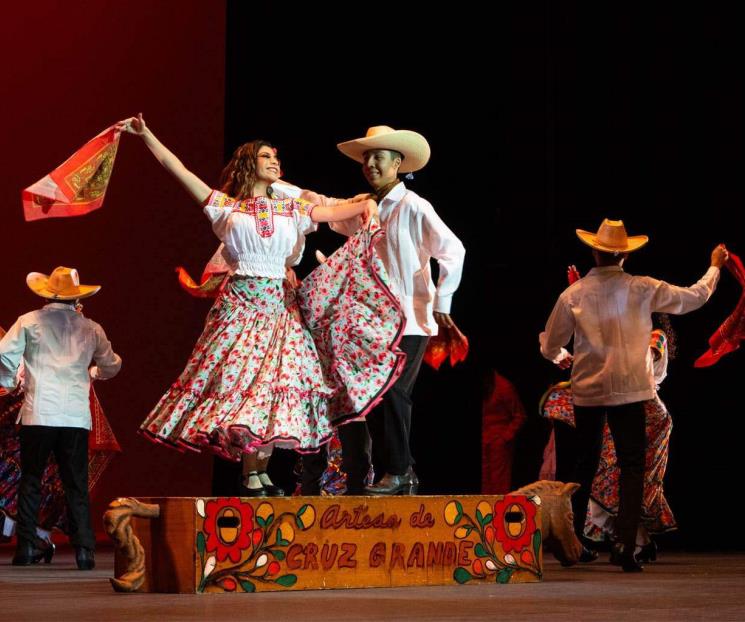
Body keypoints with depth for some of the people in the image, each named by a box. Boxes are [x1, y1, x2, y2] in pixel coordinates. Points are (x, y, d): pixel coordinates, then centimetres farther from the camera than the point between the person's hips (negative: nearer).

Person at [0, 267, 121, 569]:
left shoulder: (29, 322, 1)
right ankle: (84, 550, 0)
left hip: (38, 414, -1)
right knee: (76, 485, 6)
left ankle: (28, 546, 5)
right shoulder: (90, 328, 8)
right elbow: (112, 365, 20)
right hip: (76, 416, 2)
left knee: (31, 480, 9)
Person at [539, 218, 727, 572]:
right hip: (629, 390, -2)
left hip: (587, 391, 2)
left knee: (585, 464, 16)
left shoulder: (573, 295, -3)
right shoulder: (642, 289, -5)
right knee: (632, 466, 1)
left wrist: (560, 356, 28)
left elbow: (549, 346, 4)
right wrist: (715, 267, 24)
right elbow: (694, 297, 6)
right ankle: (625, 544, -12)